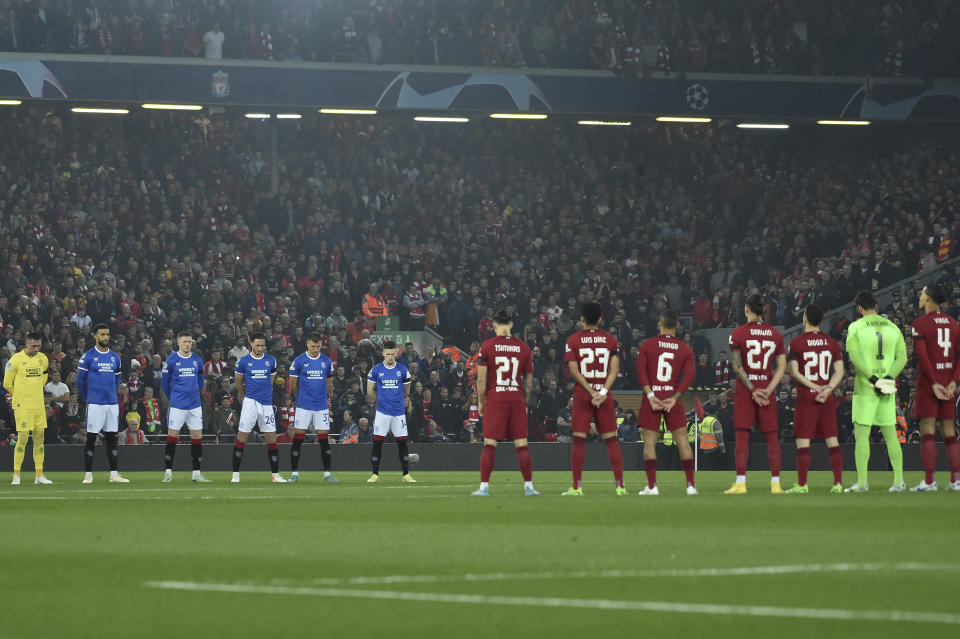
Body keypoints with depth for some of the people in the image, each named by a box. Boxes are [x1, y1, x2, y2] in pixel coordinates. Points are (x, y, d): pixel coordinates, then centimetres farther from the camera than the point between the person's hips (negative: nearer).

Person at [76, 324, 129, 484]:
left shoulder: (115, 357, 11)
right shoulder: (88, 357, -3)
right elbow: (80, 381, 1)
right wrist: (87, 399, 7)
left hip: (112, 403, 5)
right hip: (95, 404, -4)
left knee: (111, 439, 6)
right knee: (91, 439, -1)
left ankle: (114, 474, 8)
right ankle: (88, 475, 3)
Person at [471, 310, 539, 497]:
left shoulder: (487, 346, -1)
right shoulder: (523, 347, 6)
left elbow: (481, 378, -2)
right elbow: (529, 381, 11)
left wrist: (480, 402, 7)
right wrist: (526, 402, 21)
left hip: (494, 399, -2)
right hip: (517, 398, 2)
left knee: (489, 444, 0)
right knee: (522, 444, 3)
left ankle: (484, 486, -3)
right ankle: (529, 486, 1)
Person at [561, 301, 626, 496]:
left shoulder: (573, 340, 0)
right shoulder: (610, 339, 5)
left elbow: (574, 370, -7)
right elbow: (614, 369, -3)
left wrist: (591, 391, -9)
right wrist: (603, 392, -9)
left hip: (582, 394, -1)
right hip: (605, 395, 1)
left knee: (579, 441, 0)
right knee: (611, 440, 5)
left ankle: (576, 487, -3)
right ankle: (620, 485, 3)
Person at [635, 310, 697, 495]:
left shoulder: (647, 345, 2)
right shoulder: (685, 349, 5)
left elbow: (641, 370, -7)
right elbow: (689, 375, -3)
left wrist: (650, 395, -9)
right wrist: (675, 398, -6)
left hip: (652, 397, -1)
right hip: (673, 397, 1)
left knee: (649, 442, 2)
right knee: (681, 440, 6)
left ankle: (652, 485, -3)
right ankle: (691, 485, 4)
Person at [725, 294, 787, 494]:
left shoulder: (738, 333, -3)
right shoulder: (775, 335, 7)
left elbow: (737, 367, -9)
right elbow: (782, 367, 2)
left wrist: (752, 390, -8)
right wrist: (767, 390, -4)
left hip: (744, 390, -2)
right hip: (768, 389, 2)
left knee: (742, 435, -2)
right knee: (772, 436, 5)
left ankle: (741, 483, -8)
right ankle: (775, 483, 2)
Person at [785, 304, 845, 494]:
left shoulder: (796, 342, -5)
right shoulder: (832, 342, 7)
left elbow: (794, 373, -10)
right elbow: (840, 371, 3)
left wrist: (815, 387, -10)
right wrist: (827, 389, -6)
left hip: (805, 397, -4)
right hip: (827, 399, 4)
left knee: (803, 441, -2)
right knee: (832, 440, 7)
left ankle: (802, 484, -4)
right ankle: (838, 483, 6)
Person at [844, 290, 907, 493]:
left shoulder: (855, 328, -4)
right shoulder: (892, 328, 9)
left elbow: (854, 356, -14)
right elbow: (902, 357, 3)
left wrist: (873, 378, -14)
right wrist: (888, 377, -5)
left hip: (865, 387, -4)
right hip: (888, 389, 4)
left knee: (861, 434, -2)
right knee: (890, 435, 9)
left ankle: (862, 482, -8)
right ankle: (899, 481, 8)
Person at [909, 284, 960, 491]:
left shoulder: (920, 323, -7)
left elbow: (922, 356, -14)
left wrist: (933, 383, -12)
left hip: (928, 382, -5)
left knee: (927, 432, -5)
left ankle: (929, 480, -9)